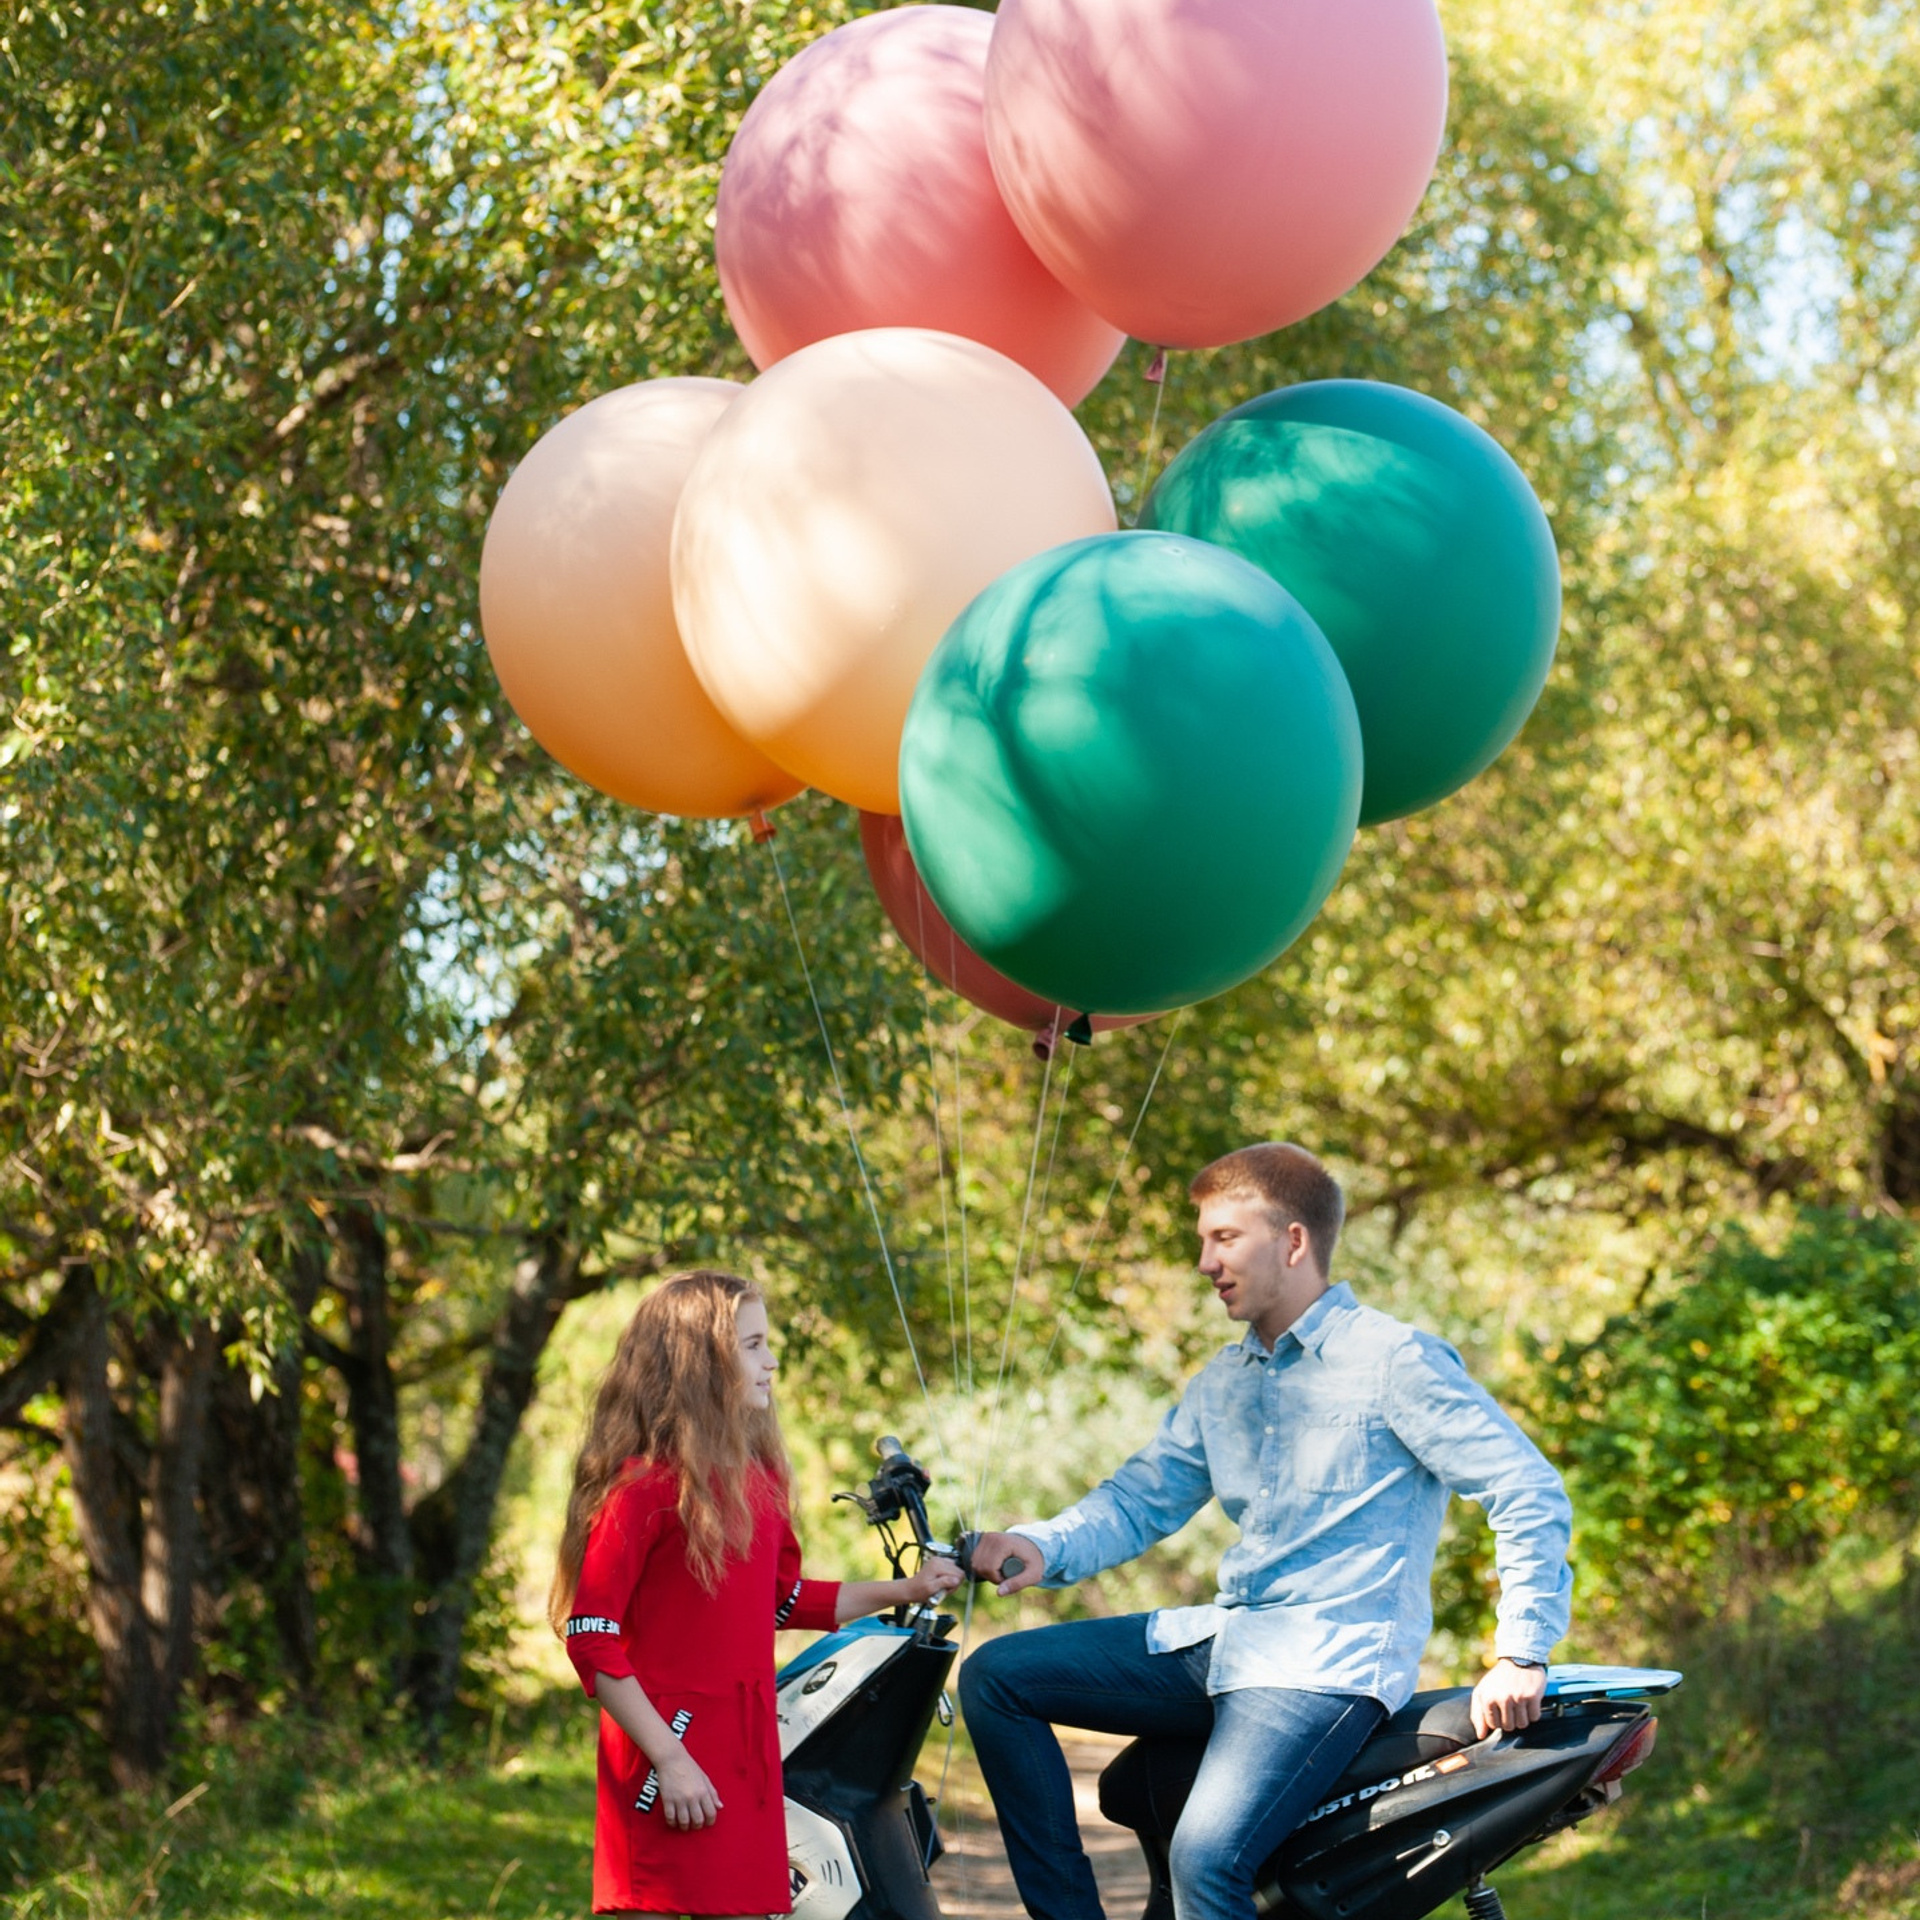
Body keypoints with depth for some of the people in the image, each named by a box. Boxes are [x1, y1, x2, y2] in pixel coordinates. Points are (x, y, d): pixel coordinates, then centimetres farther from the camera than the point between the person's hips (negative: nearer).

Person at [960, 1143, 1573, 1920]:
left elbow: (1530, 1496, -10)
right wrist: (1047, 1546, -7)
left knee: (1206, 1856, -31)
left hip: (1331, 1665, -8)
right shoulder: (1222, 1383, 17)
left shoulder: (1394, 1360, -7)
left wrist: (1521, 1658, -16)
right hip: (1221, 1642, 8)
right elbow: (1141, 1498, 15)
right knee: (994, 1678, -2)